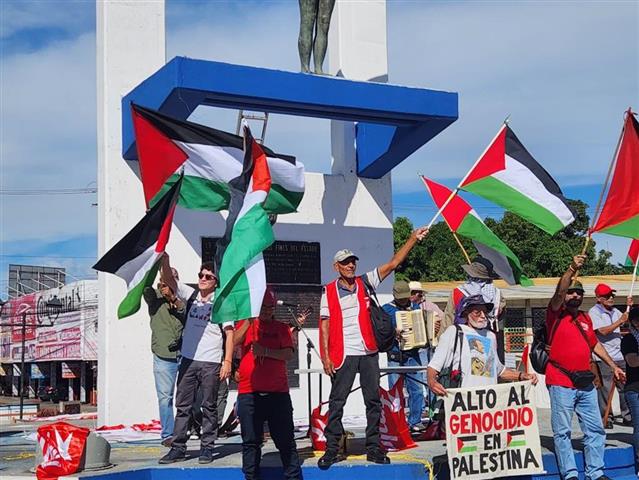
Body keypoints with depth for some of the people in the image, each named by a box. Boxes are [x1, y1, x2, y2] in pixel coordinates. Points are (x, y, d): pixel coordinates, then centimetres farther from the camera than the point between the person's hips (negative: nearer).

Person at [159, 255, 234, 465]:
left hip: (211, 363, -4)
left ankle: (207, 447, 11)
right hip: (188, 360, 4)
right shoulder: (190, 295, 8)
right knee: (182, 405, 6)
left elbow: (229, 334, -4)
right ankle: (178, 448, 11)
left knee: (209, 407, 4)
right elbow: (168, 279, -1)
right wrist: (164, 259, -19)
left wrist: (227, 361, -11)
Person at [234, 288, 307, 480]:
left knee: (285, 438, 4)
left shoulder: (282, 328, 9)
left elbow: (289, 354, -4)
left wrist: (266, 351, -17)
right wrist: (249, 320, -18)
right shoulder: (245, 324, 10)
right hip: (249, 392, 0)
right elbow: (234, 341, -10)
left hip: (278, 392, 0)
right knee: (250, 440, 5)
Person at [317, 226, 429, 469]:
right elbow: (325, 325, -1)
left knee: (373, 401, 6)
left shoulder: (365, 283, 6)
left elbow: (392, 264, 4)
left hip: (369, 352, 3)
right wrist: (326, 356, -8)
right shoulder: (329, 292, 1)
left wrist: (413, 239, -3)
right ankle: (331, 449, 7)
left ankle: (373, 448, 14)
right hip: (343, 354, -3)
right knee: (337, 402, 0)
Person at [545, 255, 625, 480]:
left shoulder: (585, 318, 16)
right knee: (562, 431, -3)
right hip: (561, 384, -7)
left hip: (586, 384, 7)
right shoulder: (556, 314, -3)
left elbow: (595, 344, 26)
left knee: (595, 429, 9)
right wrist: (572, 269, -33)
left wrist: (613, 366, 24)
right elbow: (559, 293, -21)